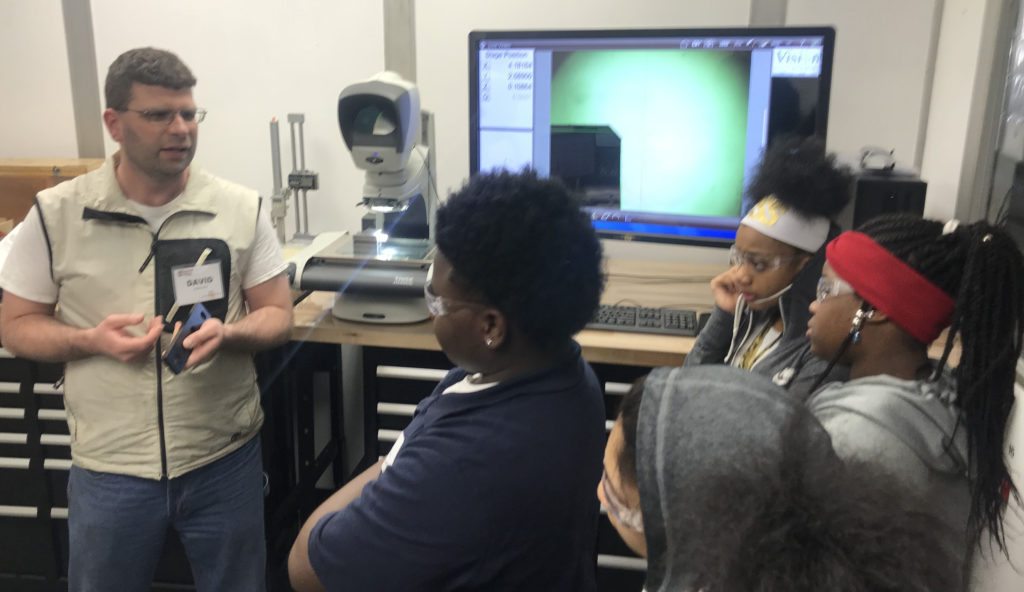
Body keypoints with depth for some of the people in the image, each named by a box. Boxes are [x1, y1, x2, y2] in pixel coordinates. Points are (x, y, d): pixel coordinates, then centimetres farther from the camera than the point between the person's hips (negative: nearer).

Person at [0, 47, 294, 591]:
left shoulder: (242, 209, -4)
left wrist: (226, 334, -21)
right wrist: (93, 340, -17)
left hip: (225, 459, 0)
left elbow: (277, 314, 0)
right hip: (108, 466, 0)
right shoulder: (56, 214, -4)